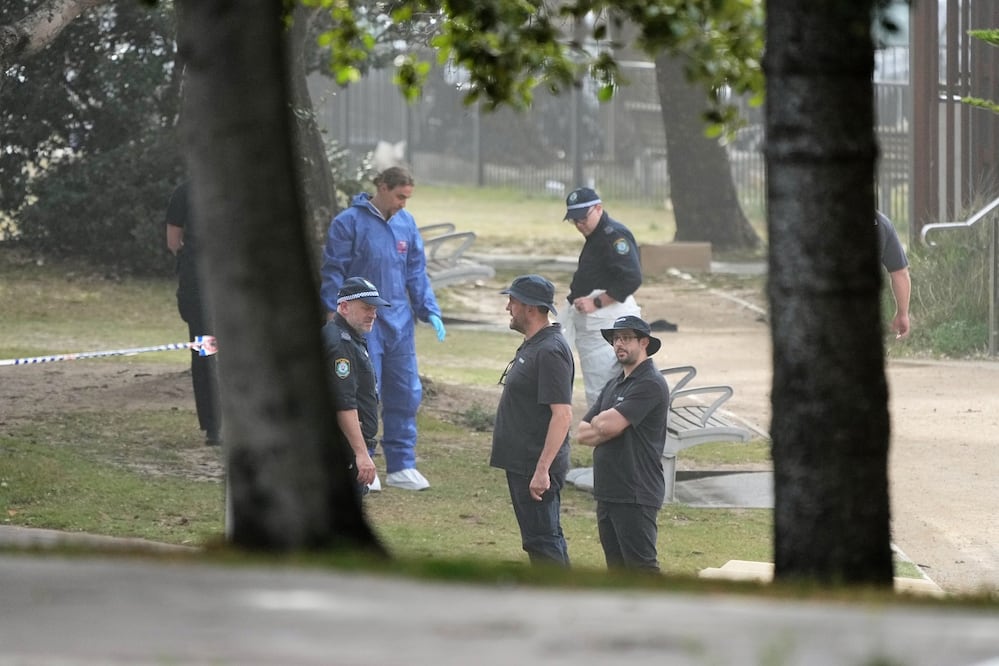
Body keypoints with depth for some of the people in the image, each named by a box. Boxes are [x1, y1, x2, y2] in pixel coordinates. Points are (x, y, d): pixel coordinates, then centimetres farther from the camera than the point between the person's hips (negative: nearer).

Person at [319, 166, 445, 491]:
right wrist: (333, 312, -12)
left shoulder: (406, 224, 7)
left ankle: (401, 465, 14)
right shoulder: (350, 222, -8)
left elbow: (417, 273, 13)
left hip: (399, 322, 5)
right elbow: (333, 271, -6)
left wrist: (430, 311, 5)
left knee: (406, 393, 6)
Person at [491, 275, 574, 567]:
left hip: (537, 467, -11)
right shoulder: (531, 346, 14)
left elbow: (562, 414, -25)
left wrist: (542, 470, -27)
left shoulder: (550, 351, -19)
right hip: (521, 464, 11)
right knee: (540, 540, 15)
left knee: (543, 541, -9)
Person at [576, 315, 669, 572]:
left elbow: (610, 425, -20)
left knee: (642, 567, -11)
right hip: (607, 493, 9)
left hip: (636, 496, -9)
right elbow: (581, 433, 12)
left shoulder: (650, 384, -12)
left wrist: (598, 423, 2)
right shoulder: (614, 385, 18)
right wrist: (605, 428, -7)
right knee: (617, 568, 13)